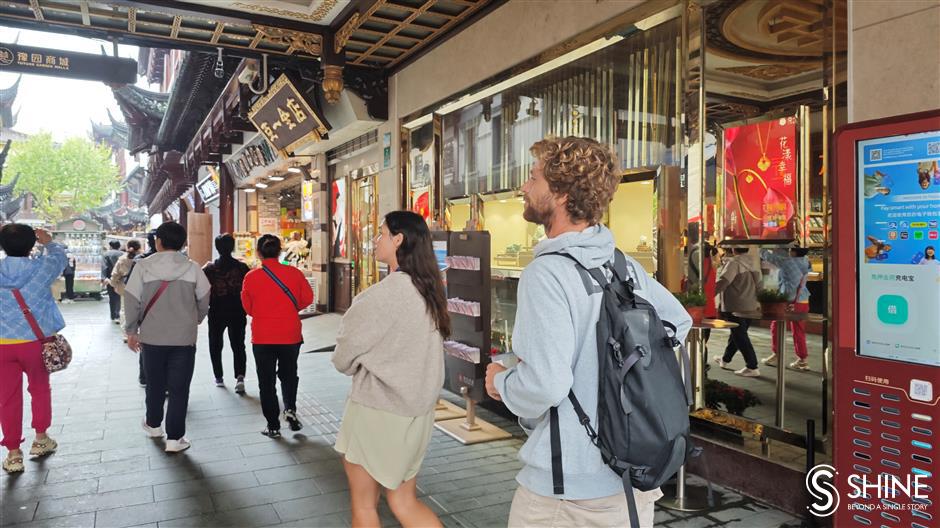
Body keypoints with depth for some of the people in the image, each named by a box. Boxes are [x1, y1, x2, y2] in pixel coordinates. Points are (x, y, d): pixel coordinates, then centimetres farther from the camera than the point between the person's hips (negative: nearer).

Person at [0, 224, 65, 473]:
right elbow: (58, 256, 12)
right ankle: (40, 439, 31)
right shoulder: (41, 268, -7)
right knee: (40, 389, 19)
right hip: (34, 341, -1)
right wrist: (48, 242, 32)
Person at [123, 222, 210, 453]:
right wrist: (195, 321, 22)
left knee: (155, 384, 20)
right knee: (179, 389, 4)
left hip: (152, 337, 1)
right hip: (184, 338, -1)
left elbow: (131, 301, -4)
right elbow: (204, 300, 3)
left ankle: (153, 424, 39)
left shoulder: (143, 267, -5)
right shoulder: (192, 268, -5)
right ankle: (174, 438, 4)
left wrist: (131, 331, 8)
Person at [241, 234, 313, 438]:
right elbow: (307, 298, 1)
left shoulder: (251, 277, -9)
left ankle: (273, 426, 14)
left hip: (262, 337, -1)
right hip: (291, 335, 1)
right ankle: (290, 408, 3)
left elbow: (248, 307, 1)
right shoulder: (294, 273, -8)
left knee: (267, 381, 11)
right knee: (289, 374, 23)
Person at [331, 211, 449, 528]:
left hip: (378, 410, -7)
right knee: (404, 502, 19)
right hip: (417, 410, 8)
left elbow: (345, 356, -11)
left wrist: (349, 364, 10)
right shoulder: (429, 289, 3)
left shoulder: (387, 291, -21)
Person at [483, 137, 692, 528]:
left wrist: (500, 382, -9)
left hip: (566, 487, -6)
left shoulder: (546, 273, -23)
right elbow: (678, 322, 14)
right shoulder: (625, 266, -1)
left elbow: (544, 385, -29)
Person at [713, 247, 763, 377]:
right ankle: (725, 360, 34)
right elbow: (758, 285, 14)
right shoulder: (752, 263, 10)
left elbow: (722, 283, -23)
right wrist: (757, 303, 23)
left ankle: (752, 367, -1)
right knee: (737, 334, 19)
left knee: (740, 337, -2)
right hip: (750, 307, 9)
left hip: (735, 307, -9)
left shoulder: (734, 263, -15)